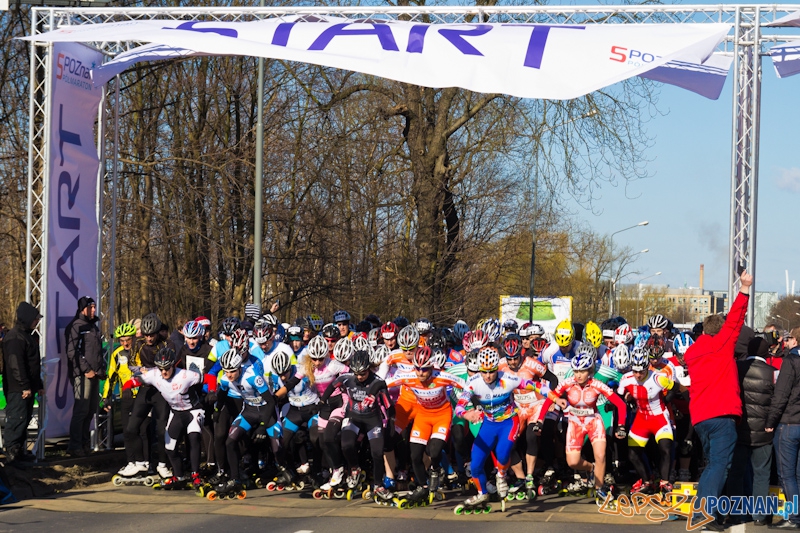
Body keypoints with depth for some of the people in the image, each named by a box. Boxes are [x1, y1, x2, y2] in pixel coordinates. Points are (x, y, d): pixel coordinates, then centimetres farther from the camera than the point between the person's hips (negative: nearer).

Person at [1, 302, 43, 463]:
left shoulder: (29, 335, 19)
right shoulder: (14, 337, -13)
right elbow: (16, 365, -20)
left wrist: (39, 385, 24)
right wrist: (25, 386, -23)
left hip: (28, 387, 10)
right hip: (17, 389, -10)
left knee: (24, 420, 10)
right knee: (17, 419, -12)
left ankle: (19, 450, 15)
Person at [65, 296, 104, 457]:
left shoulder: (93, 327, 19)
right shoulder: (76, 326, -8)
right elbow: (72, 352, -15)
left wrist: (101, 369, 14)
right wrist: (86, 370, -17)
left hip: (94, 375, 9)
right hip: (82, 375, -9)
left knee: (91, 410, 13)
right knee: (81, 410, -11)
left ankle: (84, 442, 23)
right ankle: (75, 446, -9)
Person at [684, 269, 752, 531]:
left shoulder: (692, 352, 17)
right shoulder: (721, 344, -1)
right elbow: (735, 320, -3)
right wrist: (744, 289, 0)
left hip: (699, 416, 7)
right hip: (722, 414, -7)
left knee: (713, 464, 18)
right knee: (720, 464, -8)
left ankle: (699, 509, 14)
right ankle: (704, 510, -19)